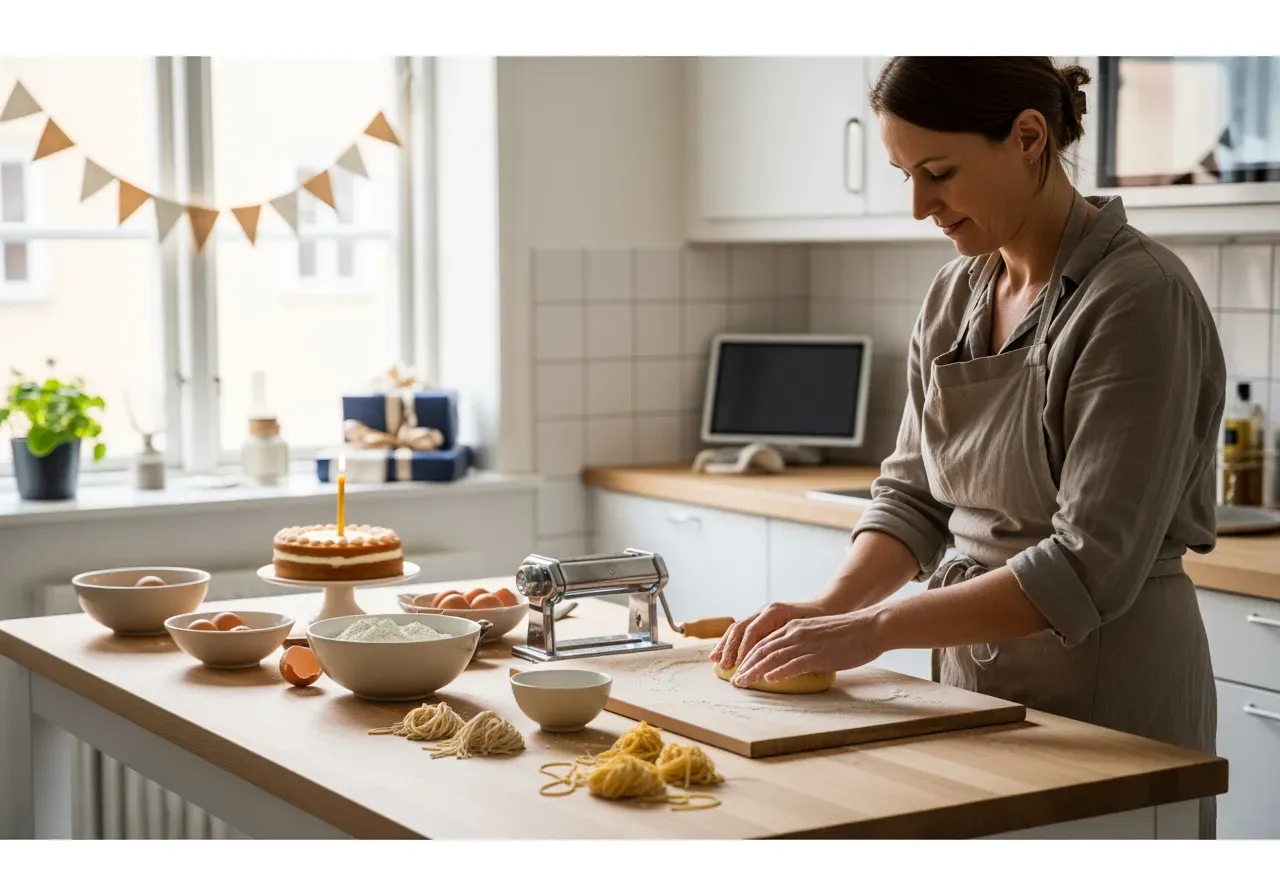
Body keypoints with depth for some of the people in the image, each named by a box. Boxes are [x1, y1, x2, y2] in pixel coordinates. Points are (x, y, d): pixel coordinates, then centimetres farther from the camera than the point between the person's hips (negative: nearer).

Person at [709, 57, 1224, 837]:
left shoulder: (1138, 297, -18)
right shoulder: (957, 292, 4)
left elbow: (1090, 568, -23)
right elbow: (913, 492, 8)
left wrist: (874, 629, -23)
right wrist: (829, 607, -9)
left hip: (1107, 694, -6)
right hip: (973, 671, 6)